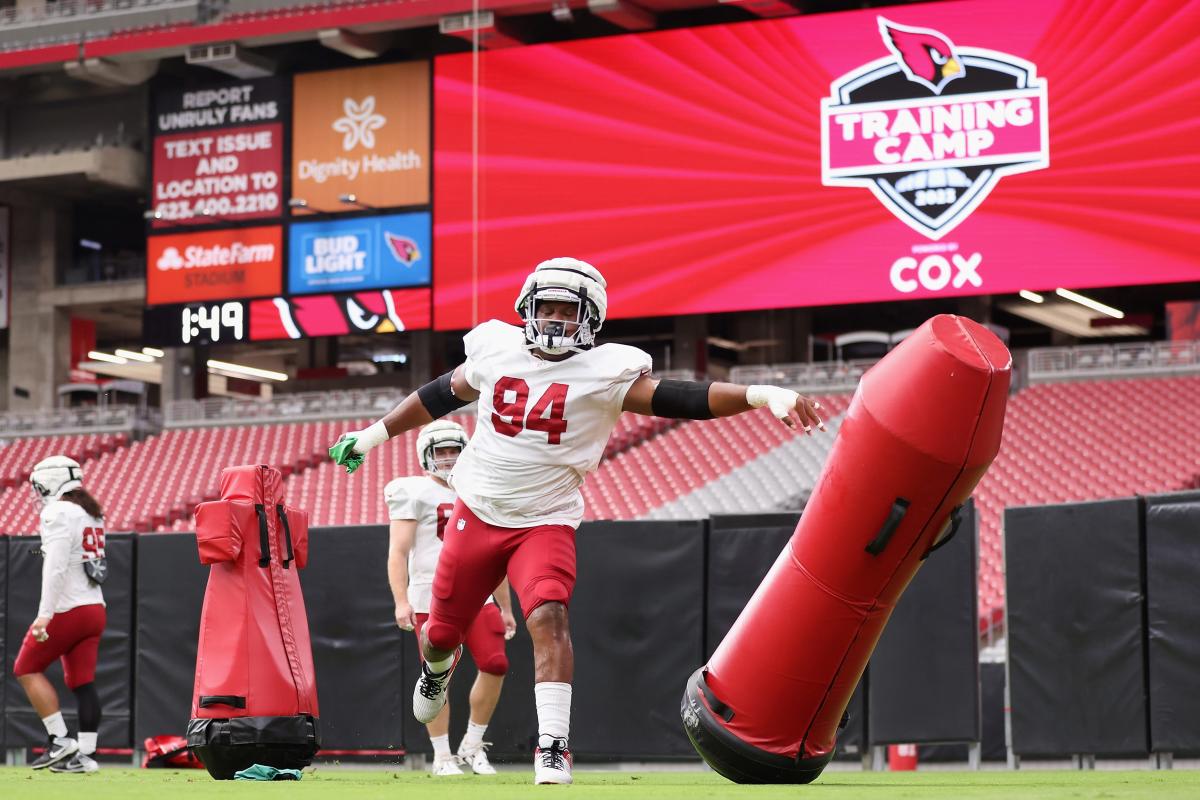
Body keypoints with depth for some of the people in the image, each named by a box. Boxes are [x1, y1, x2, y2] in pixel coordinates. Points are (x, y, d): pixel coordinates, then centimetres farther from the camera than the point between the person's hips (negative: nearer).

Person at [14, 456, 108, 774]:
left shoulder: (58, 512, -11)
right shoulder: (92, 514, 16)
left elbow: (56, 566, -20)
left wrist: (45, 613, -23)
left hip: (69, 610, -8)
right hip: (95, 608, 8)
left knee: (27, 668, 2)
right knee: (83, 682, 7)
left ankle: (60, 741, -3)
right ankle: (84, 754, 4)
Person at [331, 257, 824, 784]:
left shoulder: (604, 372, -12)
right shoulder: (496, 350, -2)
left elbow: (678, 399, -23)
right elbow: (443, 394, 16)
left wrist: (759, 395, -37)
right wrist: (377, 433, 23)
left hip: (545, 523, -3)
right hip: (477, 514, 3)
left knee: (548, 618, -27)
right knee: (442, 631, 15)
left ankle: (553, 748, -25)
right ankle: (437, 667, 52)